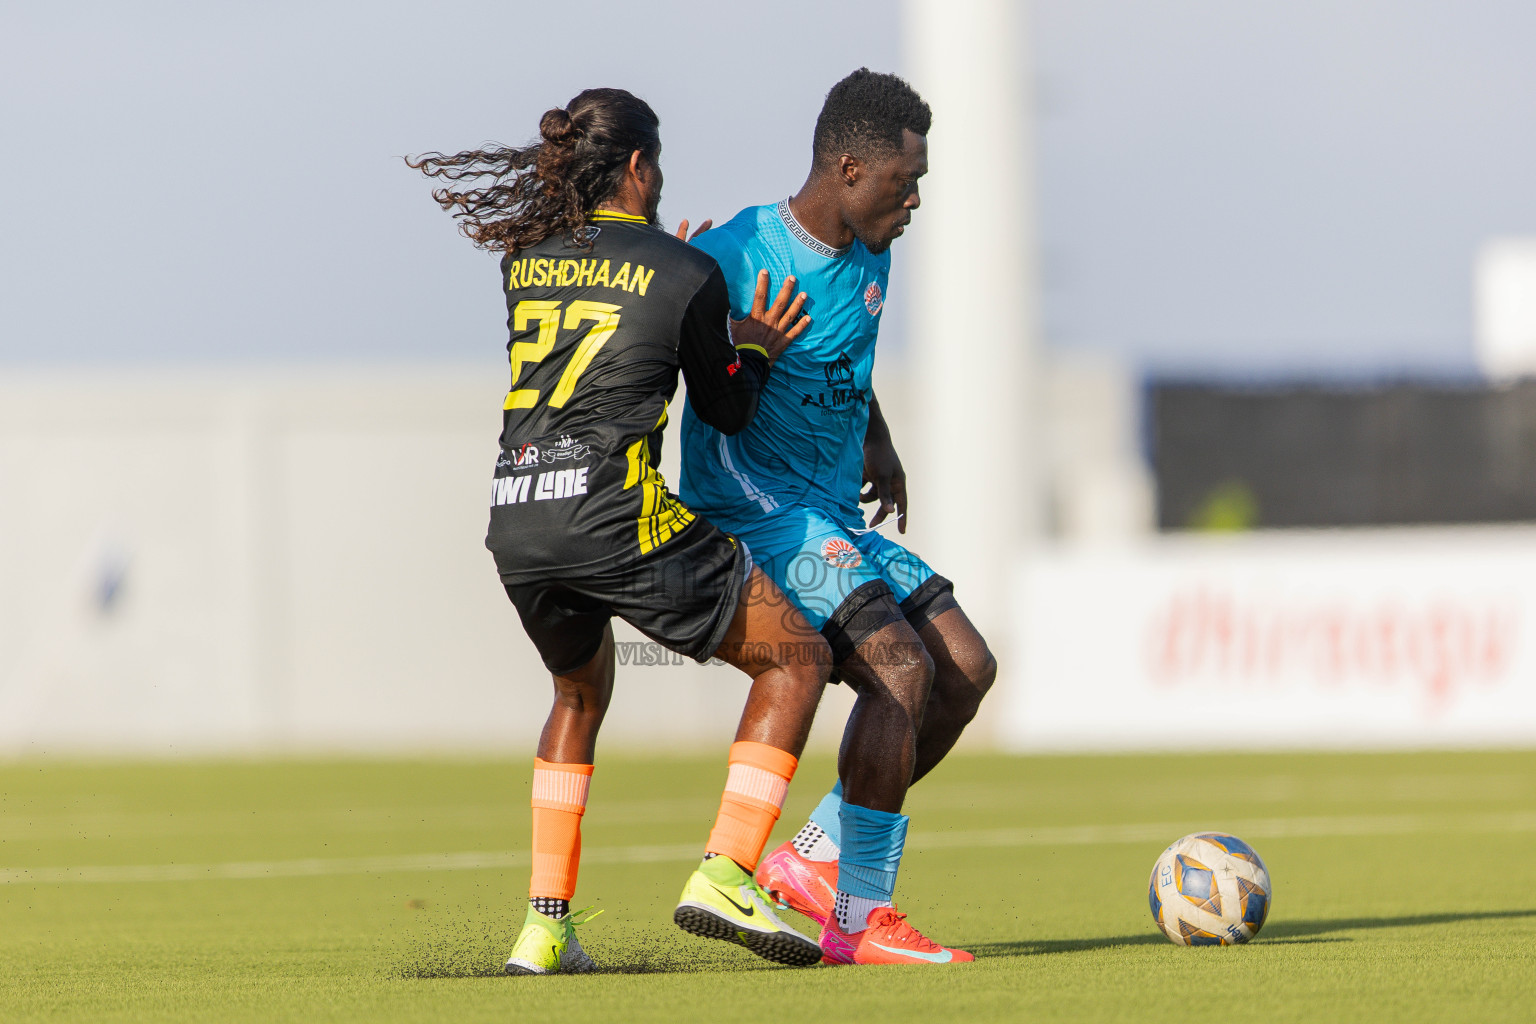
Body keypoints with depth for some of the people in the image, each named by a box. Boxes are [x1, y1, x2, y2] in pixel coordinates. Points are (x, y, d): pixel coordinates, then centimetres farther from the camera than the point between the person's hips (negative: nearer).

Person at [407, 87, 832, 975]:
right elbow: (727, 412, 14)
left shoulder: (524, 259, 15)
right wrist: (758, 347, 33)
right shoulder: (689, 276, 2)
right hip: (616, 515, -6)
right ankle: (725, 875, -6)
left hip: (515, 524, 6)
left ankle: (547, 926, 20)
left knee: (583, 690, 32)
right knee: (797, 660, 10)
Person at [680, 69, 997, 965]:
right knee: (900, 665, -24)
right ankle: (861, 921, -19)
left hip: (837, 521, 9)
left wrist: (879, 447, 22)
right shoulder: (734, 257, -15)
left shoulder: (868, 258, 10)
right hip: (752, 514, -9)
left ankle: (815, 863, 7)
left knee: (968, 666, 1)